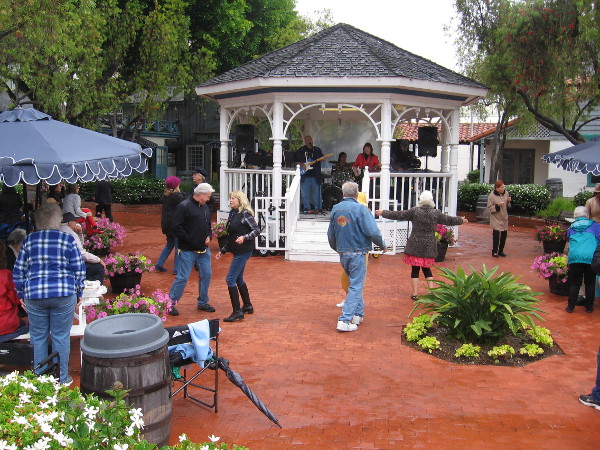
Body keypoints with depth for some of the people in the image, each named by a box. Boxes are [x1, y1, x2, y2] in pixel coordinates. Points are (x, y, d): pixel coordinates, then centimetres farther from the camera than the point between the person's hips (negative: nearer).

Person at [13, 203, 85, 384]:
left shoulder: (29, 240, 6)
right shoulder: (67, 239, -1)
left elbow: (18, 271, 10)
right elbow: (79, 269, 0)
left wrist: (21, 295, 19)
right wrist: (78, 293, 10)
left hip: (34, 296, 2)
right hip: (64, 295, -2)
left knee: (38, 338, 12)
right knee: (61, 337, 7)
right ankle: (61, 379, 15)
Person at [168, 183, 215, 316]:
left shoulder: (205, 208, 12)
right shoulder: (184, 206, -13)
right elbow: (177, 228, -17)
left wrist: (208, 236, 5)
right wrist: (190, 240, -18)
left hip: (203, 250, 8)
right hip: (188, 250, -8)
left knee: (206, 275, 12)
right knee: (182, 278, -4)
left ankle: (203, 302, 27)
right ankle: (170, 304, 10)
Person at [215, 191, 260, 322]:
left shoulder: (245, 213, -13)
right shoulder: (232, 214, 12)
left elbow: (257, 230, -16)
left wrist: (244, 237, -30)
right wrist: (223, 250, 19)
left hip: (243, 251, -9)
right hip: (238, 251, 9)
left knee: (230, 279, -10)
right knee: (238, 279, 18)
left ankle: (237, 312, -5)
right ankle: (248, 306, 33)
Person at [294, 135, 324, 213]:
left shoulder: (317, 150, 10)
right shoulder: (301, 150, 6)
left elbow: (321, 158, 7)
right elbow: (295, 159, 5)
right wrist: (301, 164, -7)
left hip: (315, 175, 1)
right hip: (305, 175, -1)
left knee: (317, 192, 2)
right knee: (305, 193, 2)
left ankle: (318, 208, 10)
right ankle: (307, 208, 10)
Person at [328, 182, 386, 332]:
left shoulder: (335, 209, 5)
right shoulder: (360, 209, -14)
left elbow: (331, 235, 13)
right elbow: (373, 232, -18)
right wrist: (382, 246, 0)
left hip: (343, 254, 6)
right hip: (358, 253, -6)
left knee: (355, 282, 22)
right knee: (356, 286, -1)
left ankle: (358, 314, 29)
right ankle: (345, 320, -6)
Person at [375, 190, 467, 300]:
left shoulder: (414, 211, -8)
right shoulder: (436, 213, -1)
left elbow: (399, 215, -2)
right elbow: (449, 220, 14)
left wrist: (383, 213, 9)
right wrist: (461, 220, 33)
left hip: (415, 246, -2)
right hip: (429, 247, 2)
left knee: (415, 269, 5)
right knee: (426, 269, 16)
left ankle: (415, 293, 8)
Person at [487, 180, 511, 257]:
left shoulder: (506, 193, 1)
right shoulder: (491, 195, -13)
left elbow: (508, 206, 14)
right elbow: (490, 208, -12)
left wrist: (508, 201, -7)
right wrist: (498, 205, -24)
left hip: (504, 218, 5)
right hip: (496, 219, -5)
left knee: (504, 235, 9)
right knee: (496, 234, -7)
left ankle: (501, 251, 23)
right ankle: (494, 251, 6)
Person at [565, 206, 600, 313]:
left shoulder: (571, 228, 18)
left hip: (574, 257, 1)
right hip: (590, 257, -1)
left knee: (574, 283, 9)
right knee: (590, 283, 12)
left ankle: (571, 306, 10)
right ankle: (589, 306, 19)